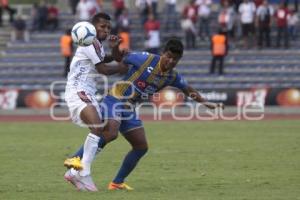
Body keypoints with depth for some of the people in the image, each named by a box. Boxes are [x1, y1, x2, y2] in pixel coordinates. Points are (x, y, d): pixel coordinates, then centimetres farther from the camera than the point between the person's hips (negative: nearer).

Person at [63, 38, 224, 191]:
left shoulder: (172, 77, 6)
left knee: (141, 147, 5)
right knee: (111, 133, -32)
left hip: (129, 108, 8)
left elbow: (188, 89, 23)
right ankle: (76, 159, -31)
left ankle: (117, 182, 14)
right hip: (115, 100, -8)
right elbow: (120, 58, -7)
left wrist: (205, 102, 21)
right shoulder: (146, 60, -13)